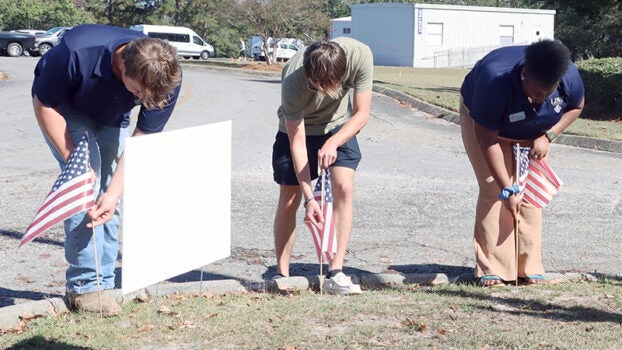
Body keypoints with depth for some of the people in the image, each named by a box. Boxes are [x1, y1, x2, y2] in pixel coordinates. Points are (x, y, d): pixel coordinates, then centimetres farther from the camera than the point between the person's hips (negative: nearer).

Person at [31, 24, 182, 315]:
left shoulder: (168, 77, -31)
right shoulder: (77, 52, -41)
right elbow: (44, 104, -24)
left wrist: (114, 193, -32)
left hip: (111, 117, 4)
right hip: (65, 108, -4)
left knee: (109, 199, -2)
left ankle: (103, 283, 7)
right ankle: (84, 286, -14)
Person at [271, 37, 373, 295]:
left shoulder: (359, 55, -32)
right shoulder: (293, 80, -36)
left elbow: (362, 114, -20)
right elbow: (297, 141, -28)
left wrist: (332, 143, -36)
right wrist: (309, 197, -31)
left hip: (339, 126, 1)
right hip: (298, 128, -1)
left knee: (344, 188, -17)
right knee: (289, 199, -2)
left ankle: (335, 273, -16)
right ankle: (281, 274, 13)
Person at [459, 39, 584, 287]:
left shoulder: (569, 76, -30)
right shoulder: (495, 82, -42)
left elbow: (576, 107, -6)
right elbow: (487, 139, -34)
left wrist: (547, 136, -21)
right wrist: (507, 190, -34)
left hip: (532, 133, 4)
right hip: (483, 121, -4)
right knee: (493, 190, -14)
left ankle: (530, 267, 0)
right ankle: (492, 269, -11)